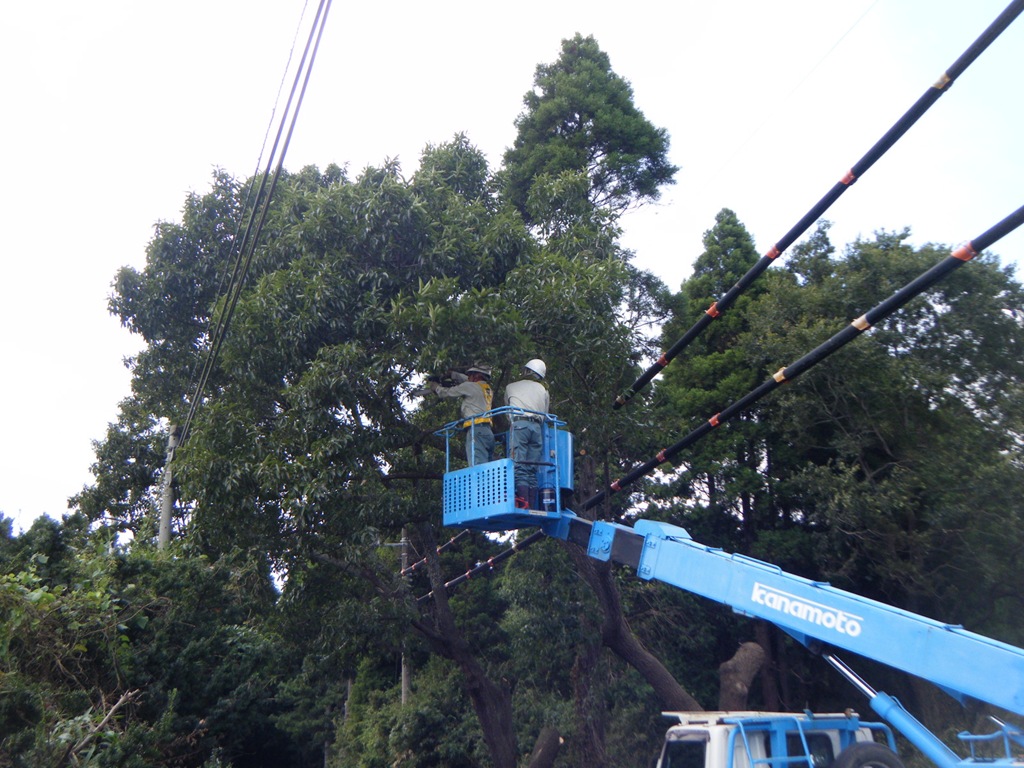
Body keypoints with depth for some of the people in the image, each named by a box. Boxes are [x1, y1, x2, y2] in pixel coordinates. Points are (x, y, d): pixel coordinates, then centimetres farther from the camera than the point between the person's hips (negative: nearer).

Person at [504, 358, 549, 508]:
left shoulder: (510, 387, 19)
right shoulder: (543, 390, 23)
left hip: (519, 425, -3)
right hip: (537, 427, 3)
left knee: (519, 468, -11)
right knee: (532, 471, 3)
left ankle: (524, 505, -23)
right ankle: (532, 507, -4)